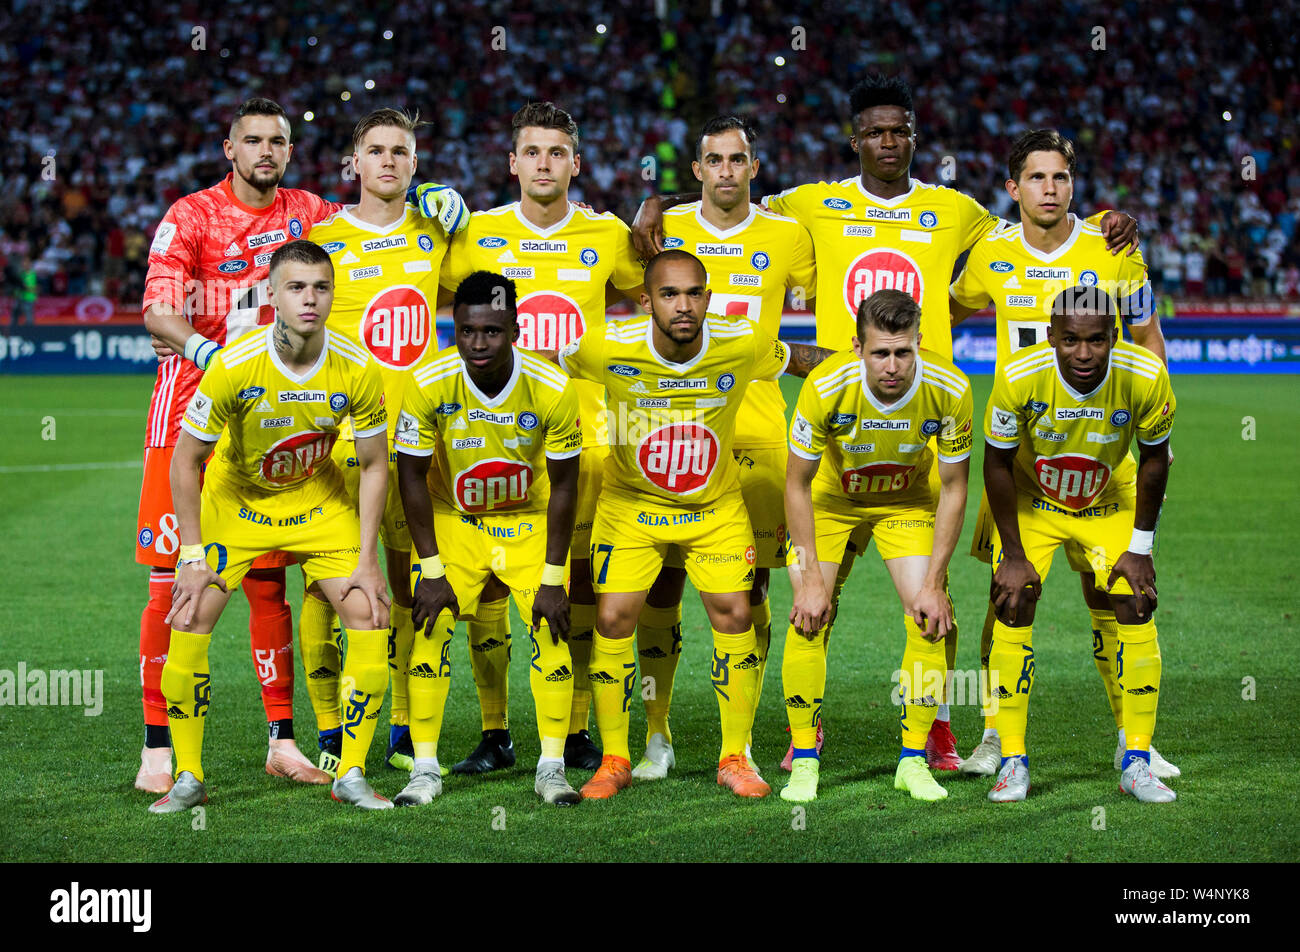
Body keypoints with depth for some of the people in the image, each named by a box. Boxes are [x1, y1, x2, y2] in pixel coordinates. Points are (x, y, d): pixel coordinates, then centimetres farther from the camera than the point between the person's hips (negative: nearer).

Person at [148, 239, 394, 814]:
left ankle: (351, 776, 1)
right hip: (235, 498, -2)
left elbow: (374, 465, -7)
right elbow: (185, 461, -15)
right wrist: (192, 556, -16)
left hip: (318, 501, 2)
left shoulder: (357, 370, -21)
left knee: (370, 617, -11)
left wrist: (366, 560, -10)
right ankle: (188, 777, 1)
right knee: (188, 620, -14)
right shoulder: (233, 365, -27)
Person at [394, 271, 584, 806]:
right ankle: (425, 769, 0)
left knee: (551, 630, -10)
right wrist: (432, 571, -14)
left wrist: (553, 578, -13)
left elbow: (563, 485, -13)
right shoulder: (429, 385, -23)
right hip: (453, 519, 0)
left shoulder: (551, 389, -23)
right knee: (431, 629, -11)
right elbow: (412, 477, -12)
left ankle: (552, 768, 2)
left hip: (530, 521, 0)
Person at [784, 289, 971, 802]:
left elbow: (953, 489, -15)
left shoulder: (949, 389, -29)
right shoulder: (826, 386, -33)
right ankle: (804, 761, 1)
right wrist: (811, 578, -20)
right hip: (830, 497, -1)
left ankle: (913, 760, 3)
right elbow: (798, 482, -19)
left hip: (907, 500, 1)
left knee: (929, 617, -11)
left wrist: (934, 583, -16)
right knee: (809, 617, -13)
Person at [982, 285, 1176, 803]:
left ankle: (1137, 762, 2)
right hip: (1031, 503, -1)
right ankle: (1013, 762, -2)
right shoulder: (1019, 377, -32)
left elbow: (1153, 458, -10)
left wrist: (1140, 546, -7)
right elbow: (998, 463, -16)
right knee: (1013, 612, -12)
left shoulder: (1145, 378, -28)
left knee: (1137, 611, -10)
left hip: (1110, 504, 1)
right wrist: (1013, 555, -13)